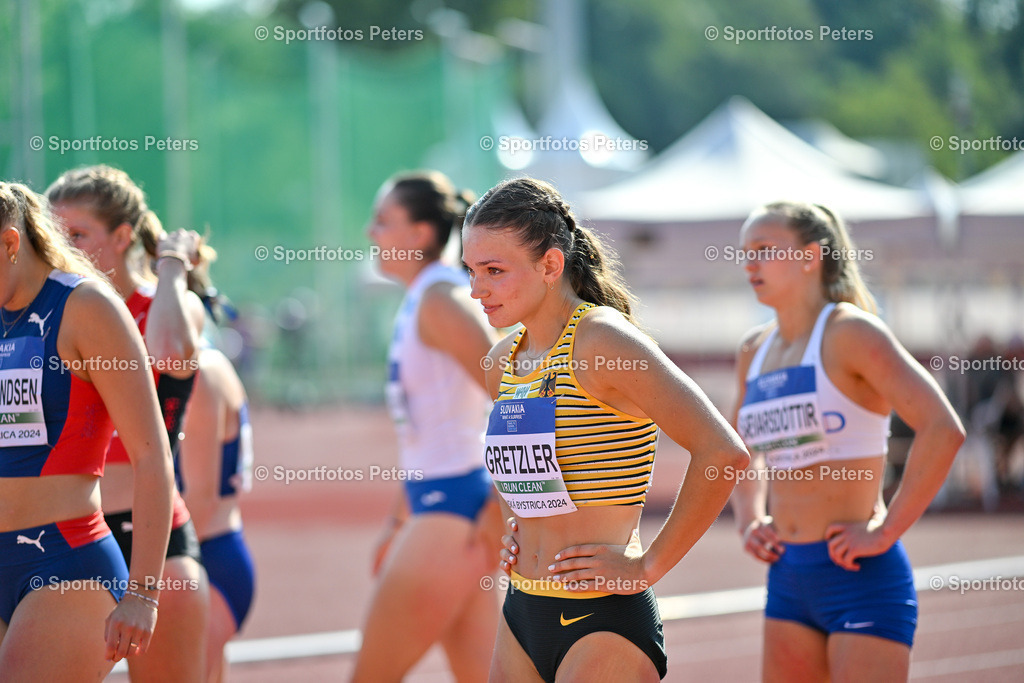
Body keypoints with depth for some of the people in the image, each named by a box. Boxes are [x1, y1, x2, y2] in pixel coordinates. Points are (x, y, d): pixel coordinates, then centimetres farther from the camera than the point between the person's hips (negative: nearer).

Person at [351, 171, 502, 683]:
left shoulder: (440, 299, -14)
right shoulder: (418, 301, 15)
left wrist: (499, 508, -19)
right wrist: (399, 520, 23)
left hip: (454, 507, -10)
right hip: (433, 504, 10)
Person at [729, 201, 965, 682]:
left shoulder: (850, 332, -10)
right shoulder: (755, 352, 12)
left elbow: (943, 430, -20)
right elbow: (740, 453, 31)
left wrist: (885, 532, -18)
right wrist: (748, 521, 12)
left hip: (862, 577, -7)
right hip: (789, 581, 8)